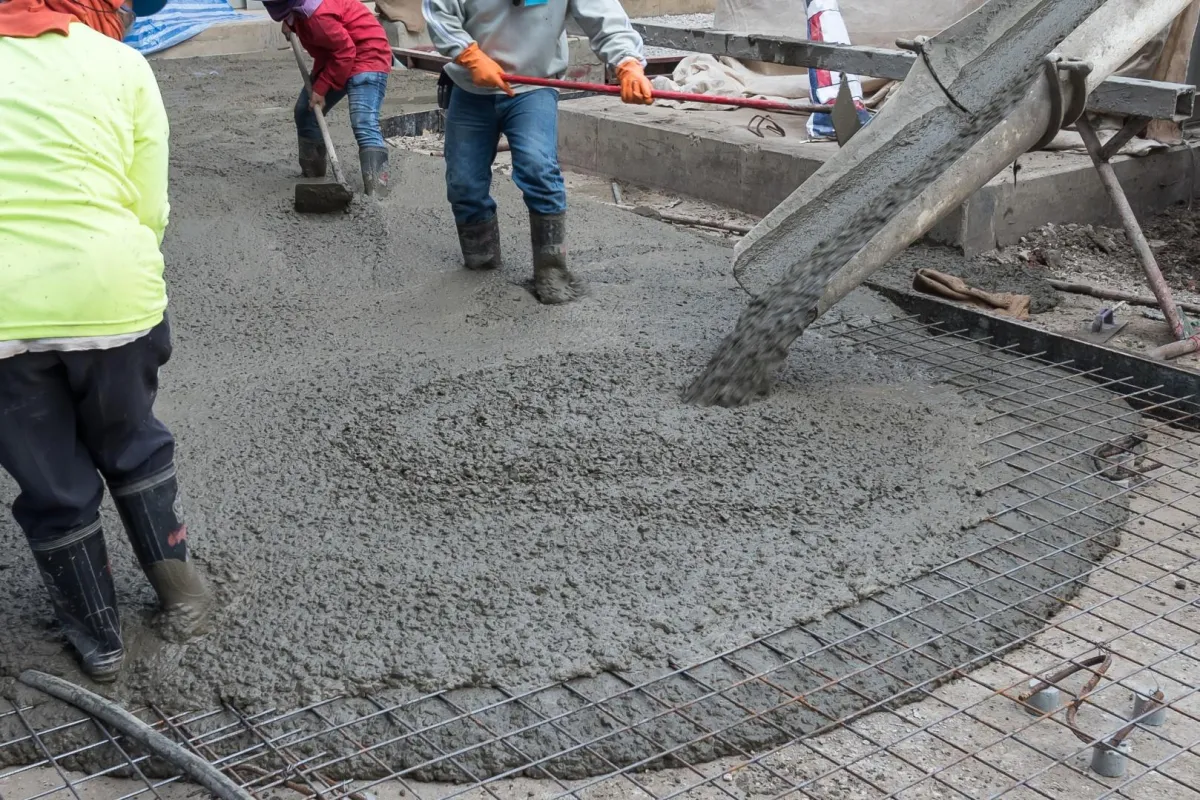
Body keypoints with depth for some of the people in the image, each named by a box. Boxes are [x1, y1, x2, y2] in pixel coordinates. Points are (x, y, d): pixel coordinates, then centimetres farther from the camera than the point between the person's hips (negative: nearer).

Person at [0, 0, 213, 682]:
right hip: (108, 297, 0)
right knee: (132, 448, 25)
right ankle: (184, 596, 35)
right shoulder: (122, 64, 4)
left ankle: (100, 641, 33)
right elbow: (150, 210, -1)